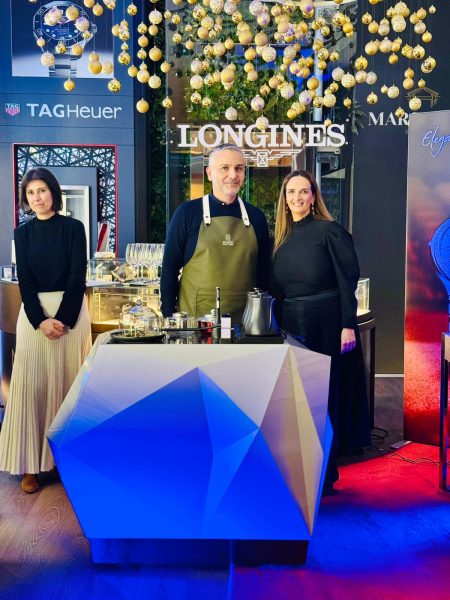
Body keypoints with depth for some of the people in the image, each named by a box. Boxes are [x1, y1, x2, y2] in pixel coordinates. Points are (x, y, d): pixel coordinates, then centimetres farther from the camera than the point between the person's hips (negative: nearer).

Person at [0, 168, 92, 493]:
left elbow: (78, 275, -6)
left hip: (70, 309, -2)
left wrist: (62, 318, -15)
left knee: (67, 380, 1)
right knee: (32, 383, 0)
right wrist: (40, 320, -12)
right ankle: (31, 463, 6)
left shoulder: (73, 227, 0)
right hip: (34, 312, 2)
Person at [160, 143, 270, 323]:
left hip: (244, 321, 3)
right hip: (194, 320, -2)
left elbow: (263, 272, 12)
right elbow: (170, 268, -1)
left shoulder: (256, 216, 6)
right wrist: (169, 318, -5)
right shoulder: (187, 212, -2)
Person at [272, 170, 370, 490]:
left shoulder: (329, 230, -7)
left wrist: (348, 326, -17)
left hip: (327, 325, -6)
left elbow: (349, 280, -11)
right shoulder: (282, 238, 11)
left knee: (326, 400, 3)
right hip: (292, 326, 6)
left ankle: (325, 474, 18)